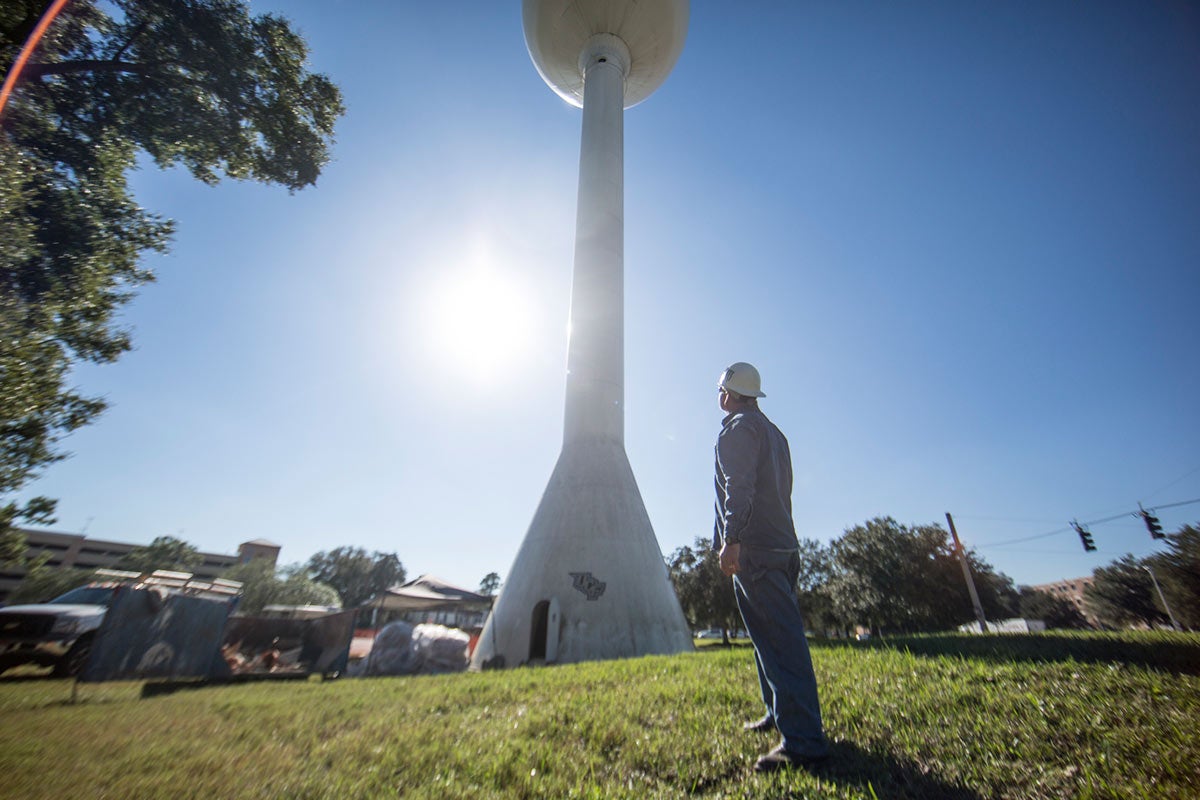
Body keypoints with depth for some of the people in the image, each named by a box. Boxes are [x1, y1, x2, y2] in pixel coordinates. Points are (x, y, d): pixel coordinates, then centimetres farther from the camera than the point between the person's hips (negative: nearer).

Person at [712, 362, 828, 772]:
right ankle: (780, 713, 30)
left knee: (780, 638, -9)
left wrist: (731, 540, -24)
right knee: (774, 634, 18)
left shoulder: (738, 428, -6)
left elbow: (739, 487, -20)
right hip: (782, 544, 10)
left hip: (755, 549, -10)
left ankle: (803, 742, -5)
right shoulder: (773, 431, 23)